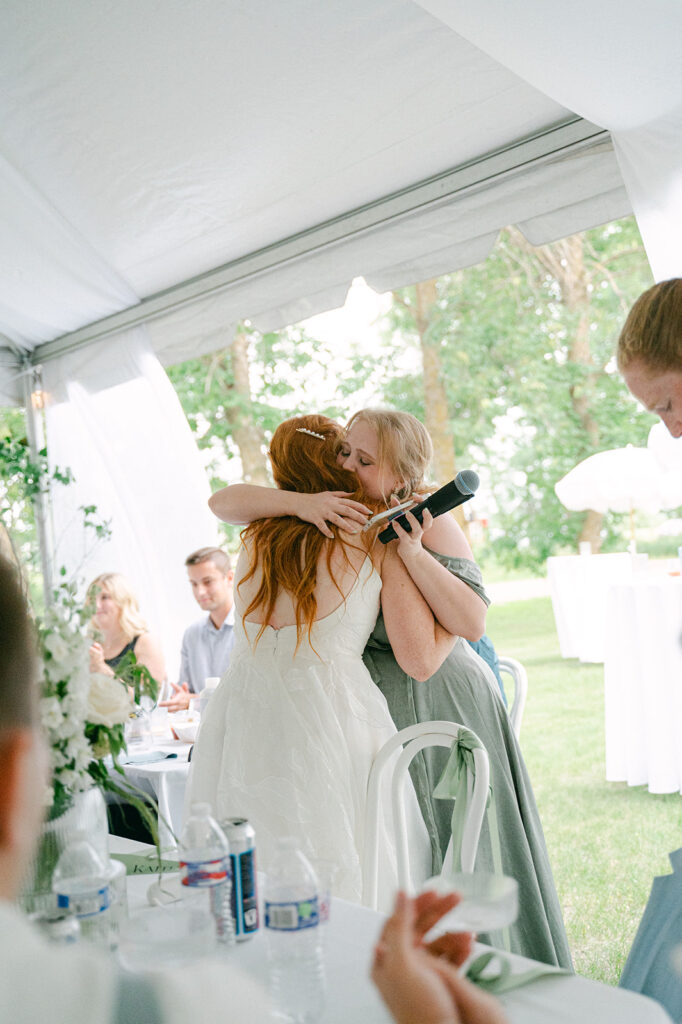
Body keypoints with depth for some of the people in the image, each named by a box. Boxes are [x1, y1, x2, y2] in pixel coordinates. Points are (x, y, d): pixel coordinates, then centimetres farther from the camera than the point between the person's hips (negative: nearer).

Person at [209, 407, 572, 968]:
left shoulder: (430, 525, -11)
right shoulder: (331, 514, -1)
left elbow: (473, 621, -21)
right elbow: (225, 501, -8)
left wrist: (410, 552, -29)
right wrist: (300, 502, -25)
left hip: (437, 704, -3)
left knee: (452, 856, 6)